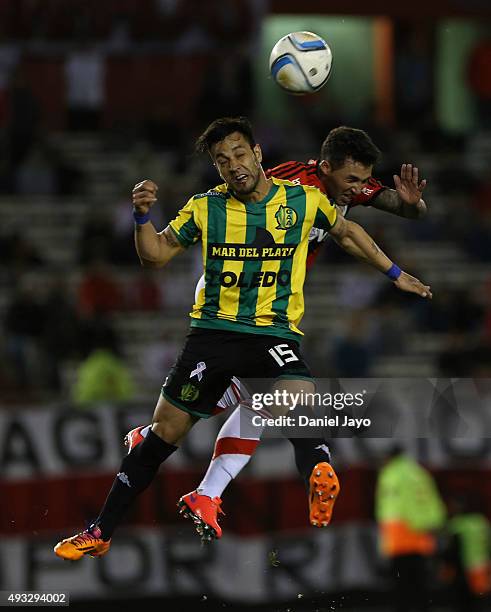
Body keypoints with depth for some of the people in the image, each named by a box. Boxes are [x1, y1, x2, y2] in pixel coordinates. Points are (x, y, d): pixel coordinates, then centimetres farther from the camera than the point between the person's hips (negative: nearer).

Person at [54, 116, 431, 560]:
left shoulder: (304, 201, 2)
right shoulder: (206, 207, 3)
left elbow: (346, 232, 21)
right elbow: (156, 255, 9)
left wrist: (395, 274, 25)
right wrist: (143, 216, -10)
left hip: (276, 334, -1)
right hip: (213, 333, 1)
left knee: (301, 404, -38)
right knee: (165, 431, 5)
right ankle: (100, 533, 14)